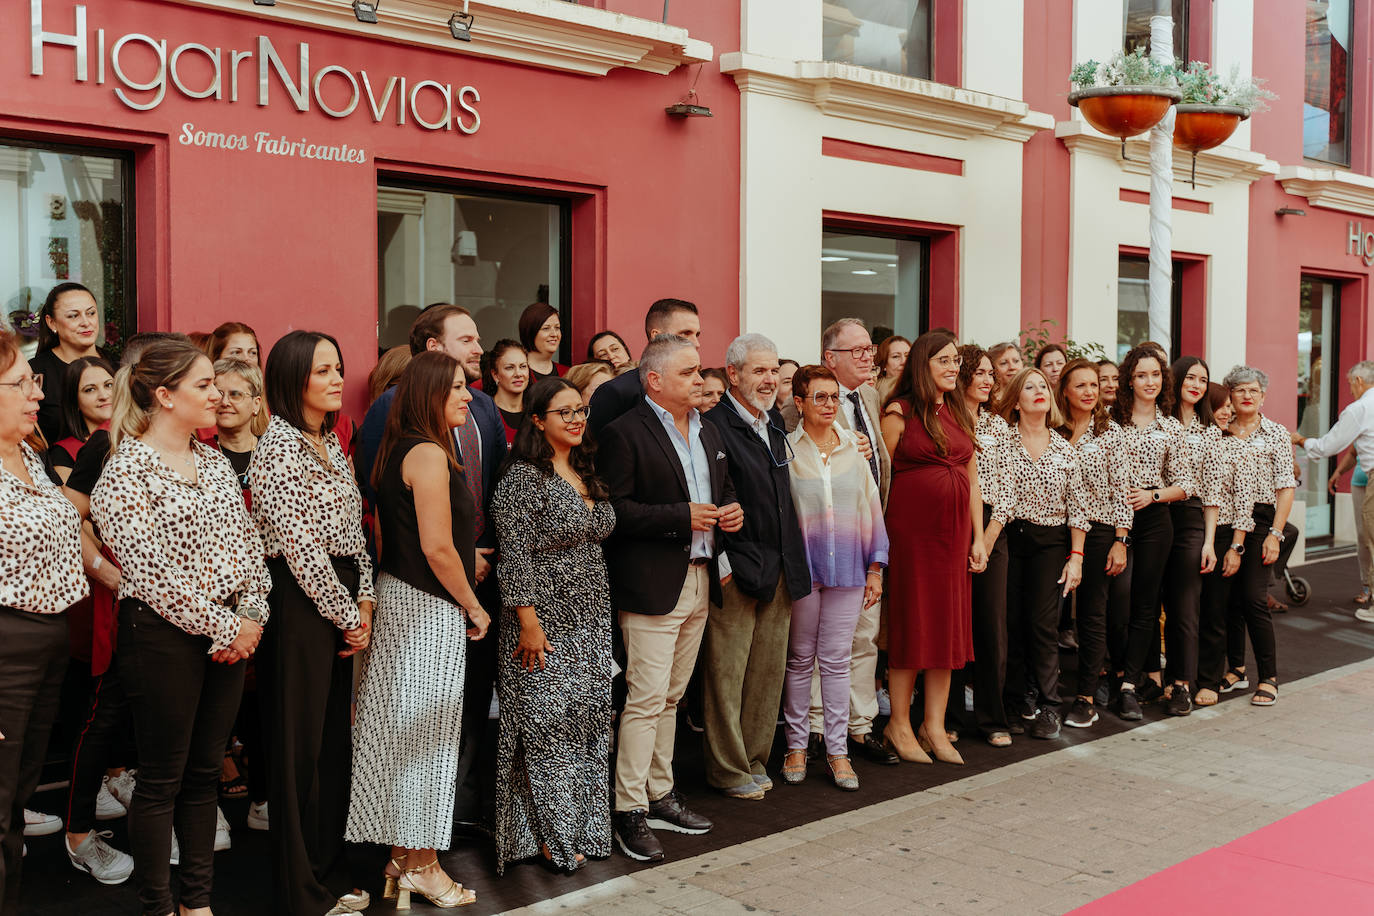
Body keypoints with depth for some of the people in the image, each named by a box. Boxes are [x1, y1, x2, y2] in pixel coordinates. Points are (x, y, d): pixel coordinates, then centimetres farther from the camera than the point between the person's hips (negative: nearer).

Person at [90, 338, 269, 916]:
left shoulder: (215, 462, 11)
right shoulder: (127, 469, -11)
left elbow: (247, 543, 11)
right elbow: (150, 570, -17)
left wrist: (252, 614, -3)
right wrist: (222, 627, -14)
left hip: (230, 636, 7)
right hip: (164, 636, -7)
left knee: (204, 772, 14)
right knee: (161, 779, 5)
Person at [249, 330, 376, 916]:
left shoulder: (330, 442, 15)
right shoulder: (278, 446, -13)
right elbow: (299, 545, -17)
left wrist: (364, 601, 5)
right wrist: (347, 614, -10)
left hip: (340, 602, 9)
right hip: (299, 601, -9)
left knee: (334, 739, 14)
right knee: (300, 746, 0)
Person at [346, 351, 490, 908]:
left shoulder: (396, 450, 13)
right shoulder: (429, 454, -16)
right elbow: (437, 548, -20)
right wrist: (474, 608, -9)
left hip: (397, 593, 9)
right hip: (428, 608, -9)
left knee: (402, 732, 14)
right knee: (426, 734, 1)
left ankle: (401, 856, 25)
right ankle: (421, 866, 12)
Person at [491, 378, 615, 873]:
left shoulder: (586, 474, 12)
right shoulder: (523, 477, -12)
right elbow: (515, 554, -16)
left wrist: (603, 611, 16)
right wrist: (528, 622, -19)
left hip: (592, 623, 8)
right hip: (547, 622, -8)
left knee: (588, 723, 11)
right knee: (548, 726, -1)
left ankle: (584, 827, 23)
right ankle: (553, 838, 11)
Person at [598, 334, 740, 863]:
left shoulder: (709, 432, 16)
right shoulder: (626, 433, -10)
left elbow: (725, 489, 27)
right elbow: (613, 510, -18)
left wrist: (731, 510, 4)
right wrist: (681, 517, -20)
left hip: (700, 580, 8)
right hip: (652, 585, -8)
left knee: (671, 697, 16)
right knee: (646, 698, -7)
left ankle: (660, 796, 26)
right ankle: (629, 811, 2)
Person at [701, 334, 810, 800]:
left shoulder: (775, 425, 15)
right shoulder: (714, 425, -12)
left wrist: (792, 560, 17)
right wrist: (720, 560, -17)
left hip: (780, 569, 8)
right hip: (735, 569, -8)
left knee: (769, 671, 13)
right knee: (726, 673, 1)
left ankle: (755, 760, 25)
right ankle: (728, 770, 12)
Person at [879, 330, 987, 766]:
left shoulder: (959, 414, 14)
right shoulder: (900, 411, -5)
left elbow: (972, 480, 15)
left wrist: (978, 538, 11)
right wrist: (882, 539, -11)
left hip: (954, 530, 6)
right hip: (911, 528, -6)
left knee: (949, 623, 7)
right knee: (910, 622, 0)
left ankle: (934, 726, 16)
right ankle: (899, 724, 13)